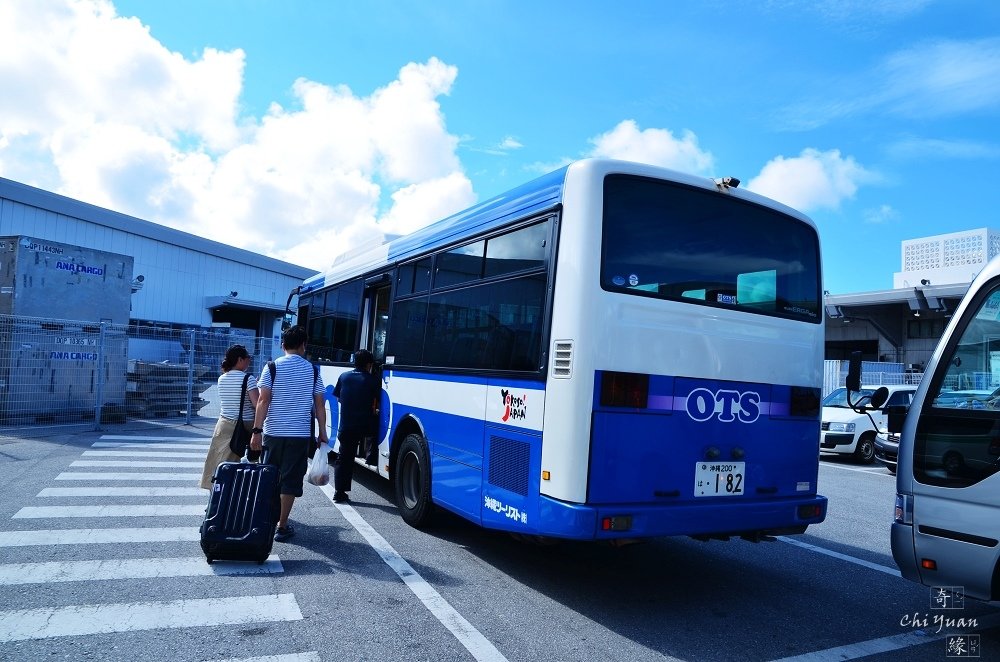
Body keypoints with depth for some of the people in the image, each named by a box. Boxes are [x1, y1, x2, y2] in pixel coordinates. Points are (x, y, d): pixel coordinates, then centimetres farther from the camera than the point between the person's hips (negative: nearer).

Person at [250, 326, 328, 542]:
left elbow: (263, 400, -7)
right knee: (290, 481, 5)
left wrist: (257, 430, -6)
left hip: (273, 432, 0)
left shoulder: (272, 367, -1)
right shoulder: (312, 370, 4)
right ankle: (282, 526, 8)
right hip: (300, 434, 0)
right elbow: (319, 405, 4)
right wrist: (323, 432, 9)